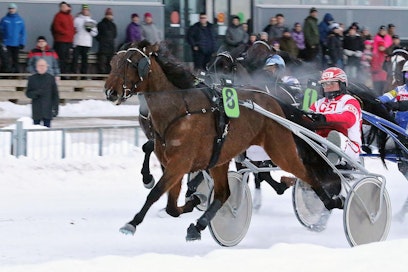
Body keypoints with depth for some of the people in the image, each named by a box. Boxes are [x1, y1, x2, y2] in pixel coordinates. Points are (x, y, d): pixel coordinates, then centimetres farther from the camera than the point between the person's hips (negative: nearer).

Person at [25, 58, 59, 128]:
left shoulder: (51, 78, 5)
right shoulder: (32, 79, 6)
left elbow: (55, 94, 7)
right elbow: (28, 93, 5)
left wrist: (55, 108, 0)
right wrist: (36, 93, -15)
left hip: (47, 110, 0)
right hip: (36, 111, 0)